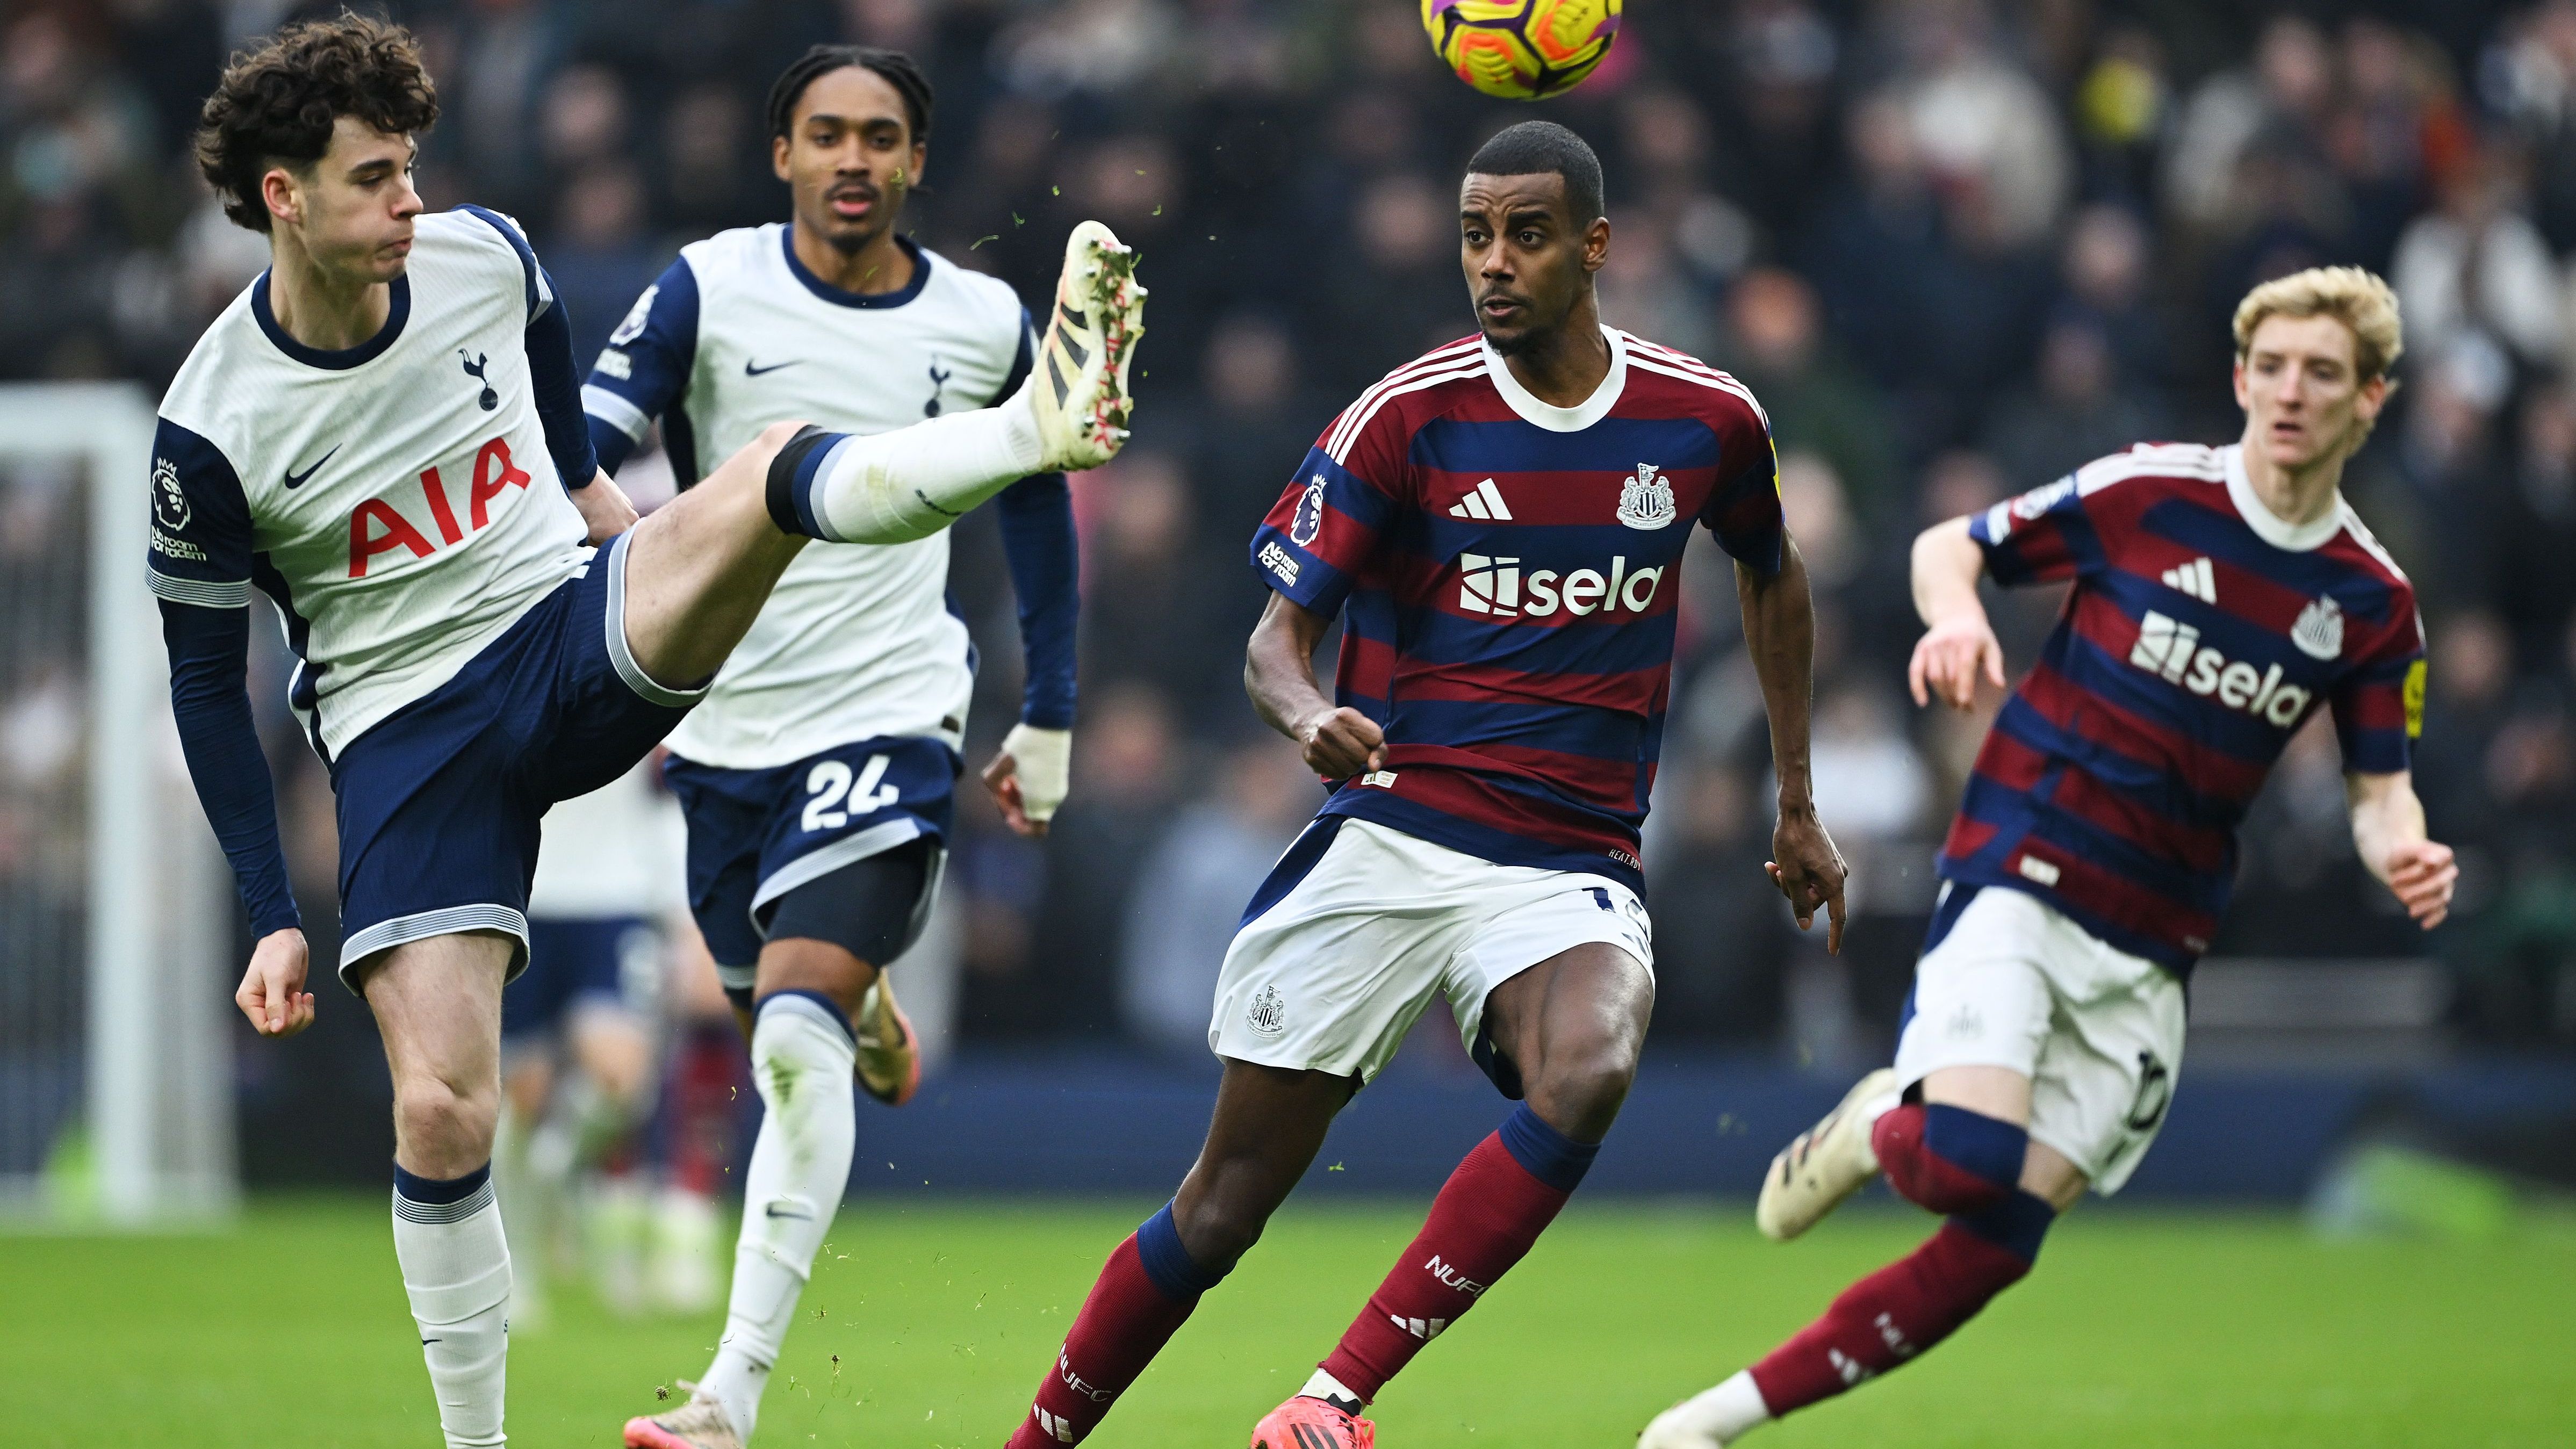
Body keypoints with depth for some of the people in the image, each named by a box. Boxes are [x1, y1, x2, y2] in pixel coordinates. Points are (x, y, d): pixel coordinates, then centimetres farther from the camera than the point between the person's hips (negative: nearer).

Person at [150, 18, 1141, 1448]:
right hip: (405, 730, -3)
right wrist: (272, 919, -5)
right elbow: (206, 681, -5)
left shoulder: (487, 259, -6)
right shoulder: (210, 432, -15)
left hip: (573, 634, 3)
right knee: (439, 1109, -13)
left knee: (766, 468, -25)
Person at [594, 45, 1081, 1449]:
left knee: (795, 1037, -19)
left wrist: (1049, 722, 16)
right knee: (779, 1016, 16)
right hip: (725, 722, 2)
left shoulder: (986, 328, 1)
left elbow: (1036, 511, 16)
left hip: (887, 718, -2)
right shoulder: (710, 292, -5)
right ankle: (870, 1017, 57)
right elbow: (581, 443, -13)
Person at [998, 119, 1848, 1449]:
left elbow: (1772, 579, 24)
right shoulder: (1406, 417, -4)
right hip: (1389, 837, -1)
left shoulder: (1706, 420, 3)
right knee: (1227, 1202, -2)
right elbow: (1278, 633, -3)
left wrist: (1798, 807, 25)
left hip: (1573, 866, 1)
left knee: (1588, 1076, -33)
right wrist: (1307, 716, -27)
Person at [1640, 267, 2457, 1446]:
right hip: (2019, 874, -3)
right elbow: (1946, 547, 4)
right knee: (1970, 1161, -26)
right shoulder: (2145, 494, -6)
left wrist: (2404, 853, -13)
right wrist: (1957, 617, -19)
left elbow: (2379, 786, 11)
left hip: (2148, 950, 3)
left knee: (1997, 1245, -4)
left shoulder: (2374, 602, 3)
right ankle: (1875, 1128, 11)